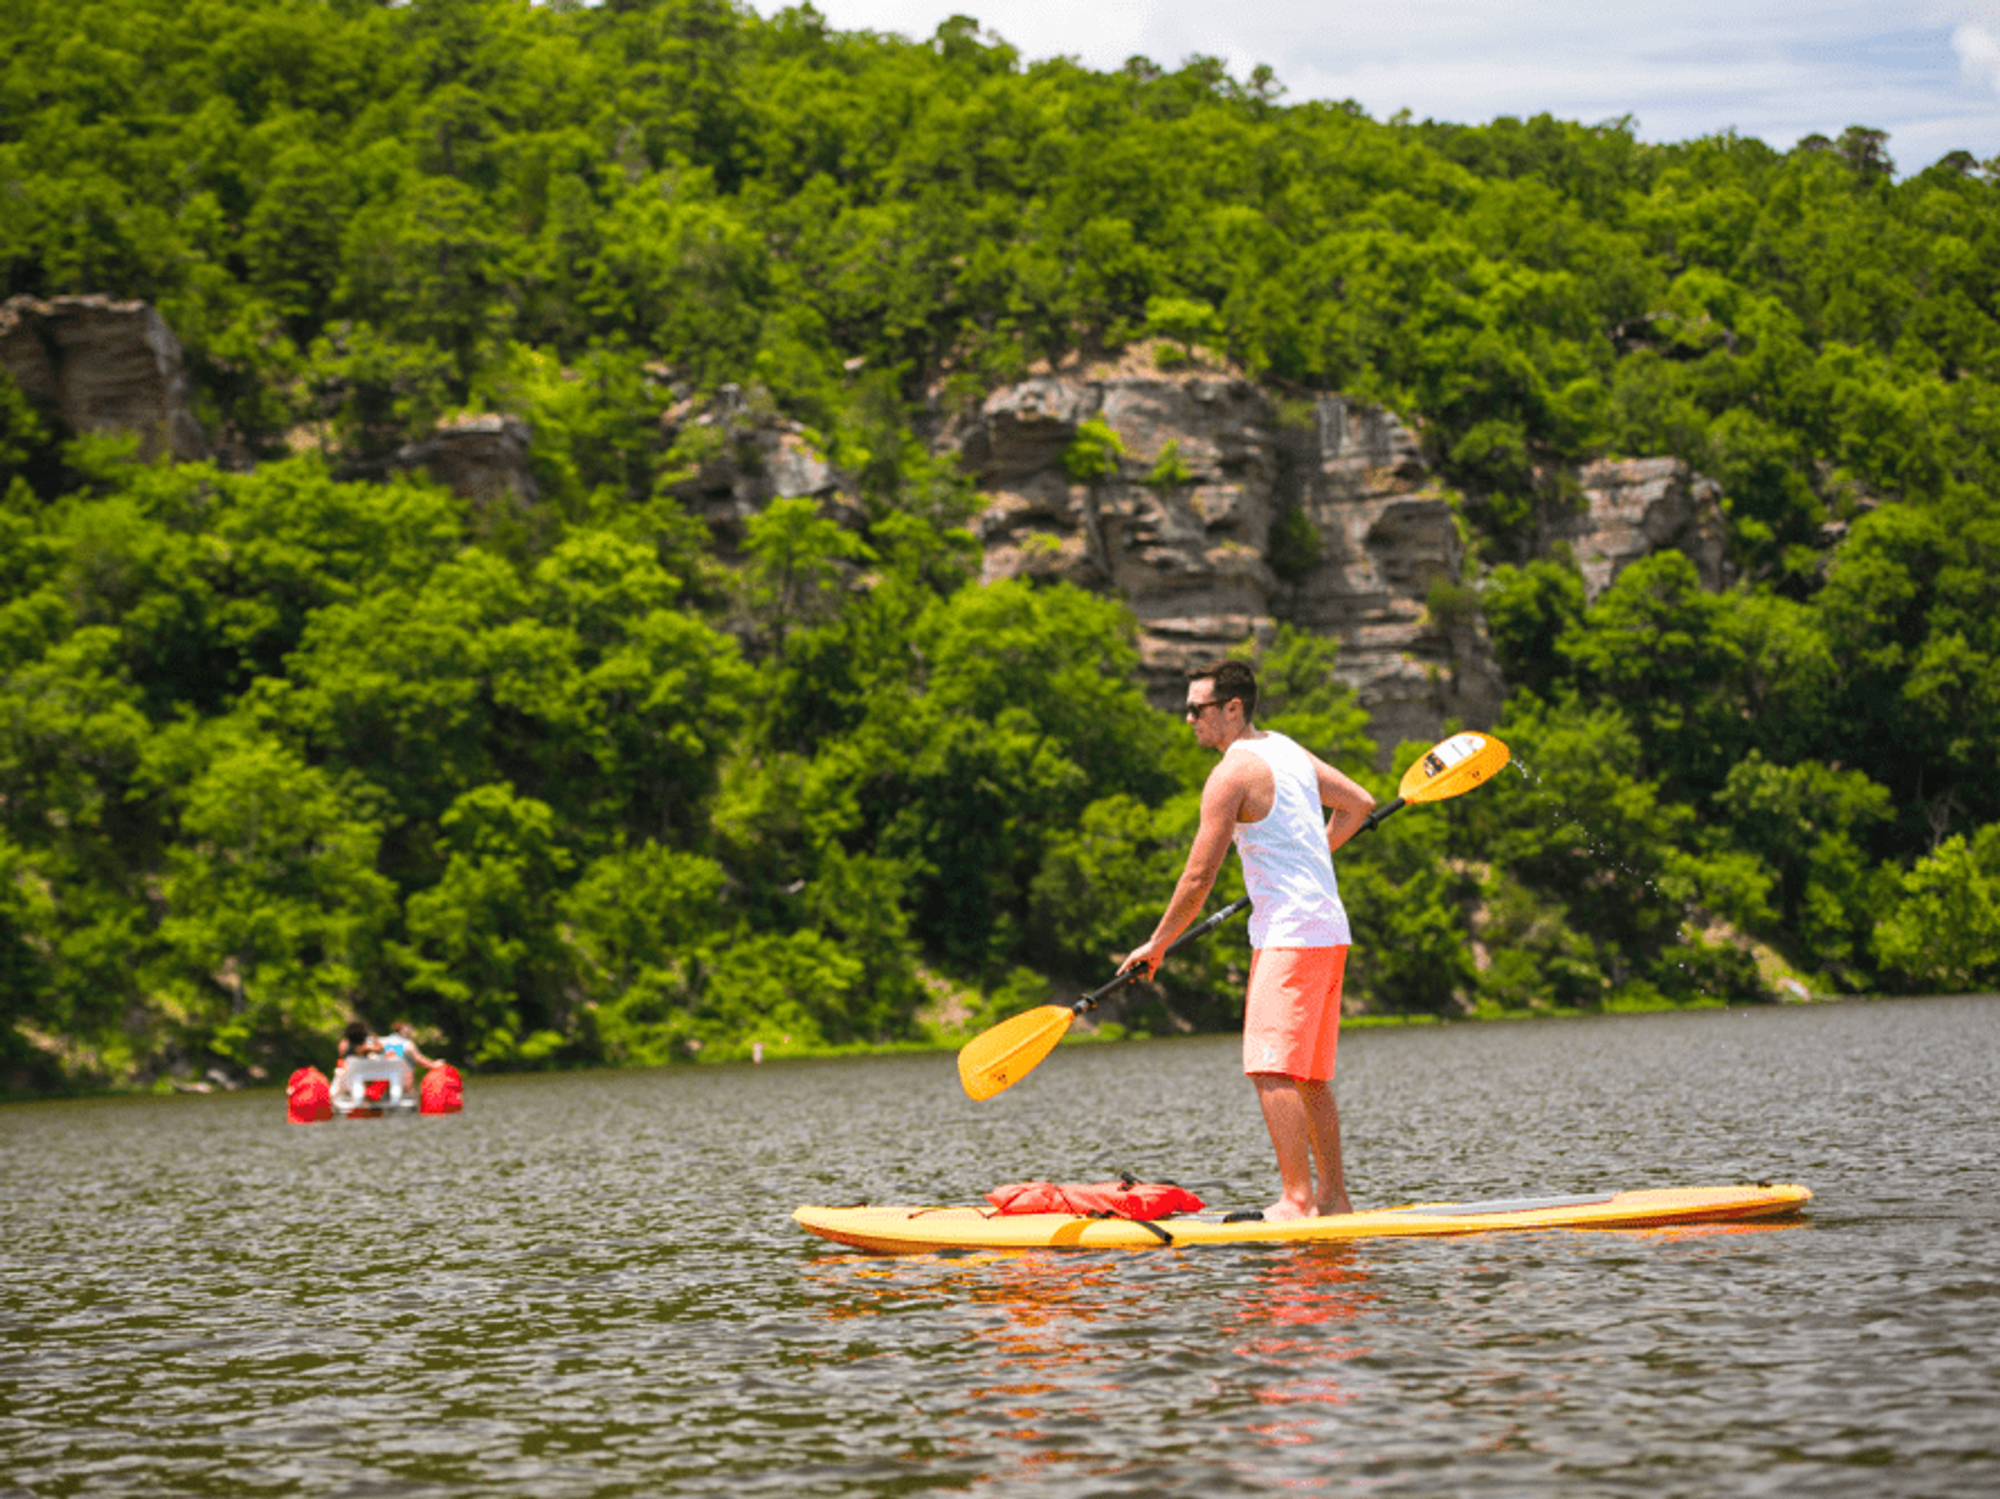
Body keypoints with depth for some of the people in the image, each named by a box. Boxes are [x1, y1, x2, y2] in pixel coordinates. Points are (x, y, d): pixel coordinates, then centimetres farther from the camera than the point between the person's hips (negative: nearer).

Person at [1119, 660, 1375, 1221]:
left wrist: (1157, 944, 0)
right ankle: (1334, 1196, 15)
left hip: (1289, 937, -9)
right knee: (1311, 1078, 12)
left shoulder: (1232, 774, -12)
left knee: (1273, 1072, -13)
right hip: (1328, 930, 9)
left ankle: (1297, 1200, -19)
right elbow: (1359, 803, 27)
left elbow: (1199, 878, -11)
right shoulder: (1288, 749, 15)